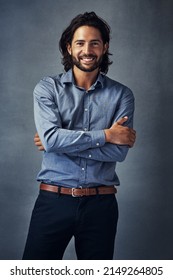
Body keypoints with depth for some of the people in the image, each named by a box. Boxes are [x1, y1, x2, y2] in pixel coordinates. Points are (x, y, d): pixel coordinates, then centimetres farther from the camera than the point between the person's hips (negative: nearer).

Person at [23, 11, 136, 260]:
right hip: (53, 201, -1)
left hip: (100, 204, 1)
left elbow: (119, 151, -10)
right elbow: (51, 138, -15)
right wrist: (105, 135, -11)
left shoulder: (121, 95, 2)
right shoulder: (47, 88, 1)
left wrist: (64, 142, -11)